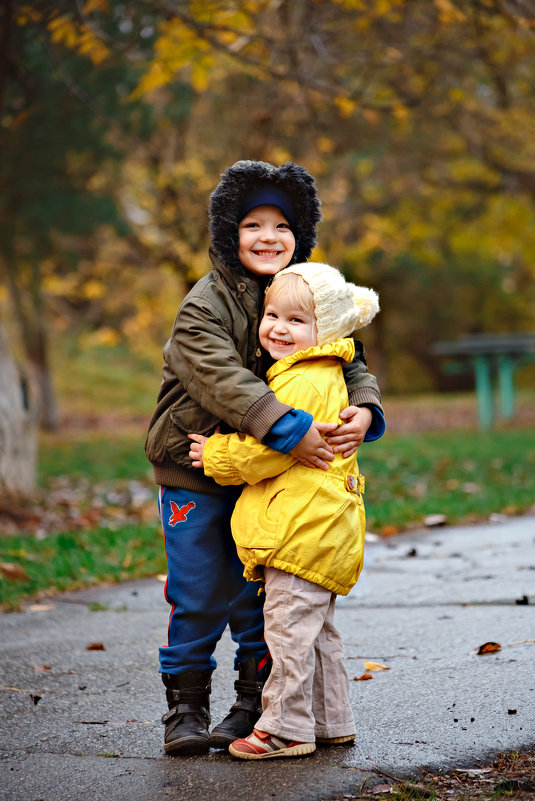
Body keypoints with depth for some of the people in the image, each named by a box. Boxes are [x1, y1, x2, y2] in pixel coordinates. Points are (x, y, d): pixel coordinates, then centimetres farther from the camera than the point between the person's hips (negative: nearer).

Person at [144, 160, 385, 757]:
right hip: (196, 471, -4)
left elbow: (349, 361, 4)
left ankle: (256, 702, 23)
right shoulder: (204, 307, -14)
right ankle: (185, 708, 14)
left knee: (260, 594, 9)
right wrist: (289, 430, -38)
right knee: (199, 596, -1)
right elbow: (224, 380, -28)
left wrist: (363, 408, -19)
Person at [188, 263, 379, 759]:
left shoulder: (302, 384, -17)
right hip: (321, 529, 11)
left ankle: (287, 728, 1)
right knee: (315, 632, 17)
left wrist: (215, 456, -4)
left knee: (289, 627, -5)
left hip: (304, 528, -11)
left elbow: (267, 451, -18)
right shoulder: (322, 375, 17)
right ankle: (331, 722, 26)